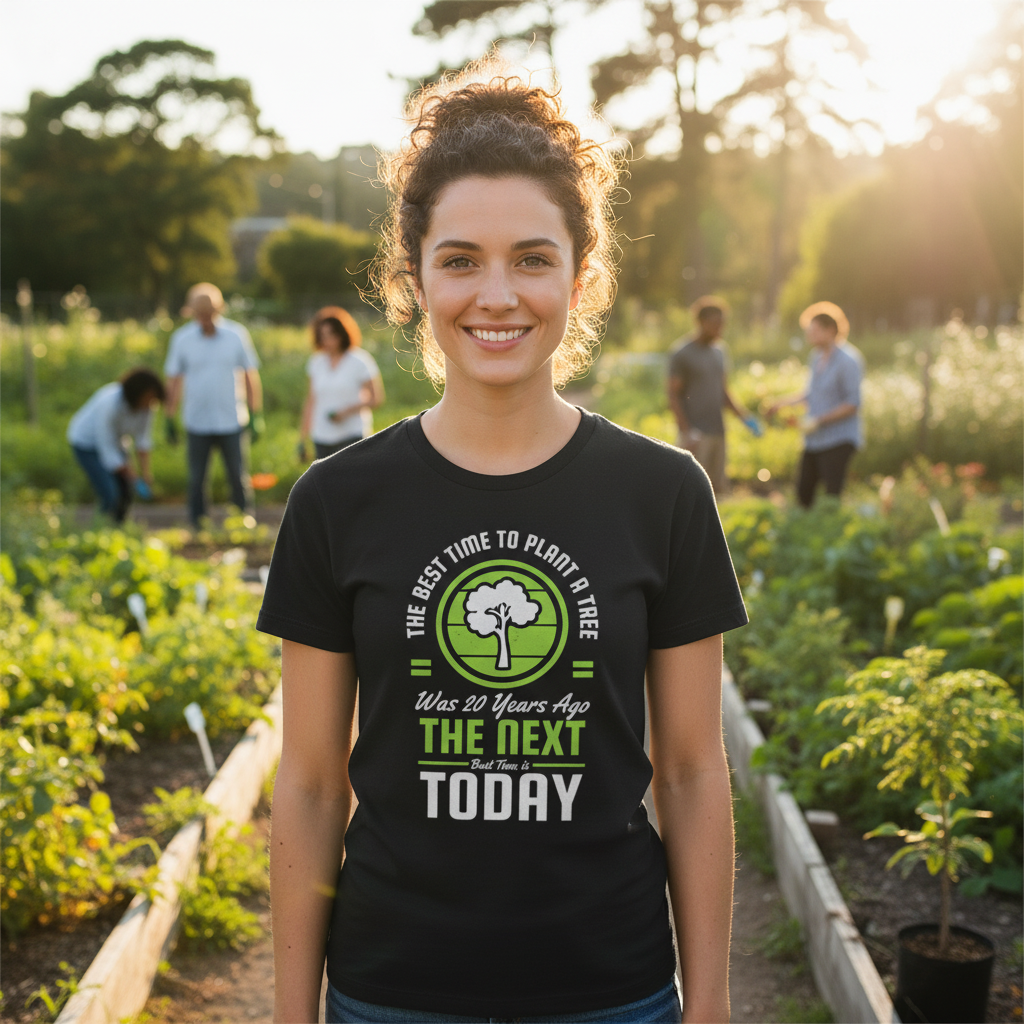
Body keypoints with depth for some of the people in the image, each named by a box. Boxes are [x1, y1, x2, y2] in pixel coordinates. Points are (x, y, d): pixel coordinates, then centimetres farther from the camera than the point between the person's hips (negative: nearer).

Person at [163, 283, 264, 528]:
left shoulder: (237, 334, 0)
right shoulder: (182, 338, 1)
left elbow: (251, 377, 5)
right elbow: (173, 381, 7)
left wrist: (256, 416, 2)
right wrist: (169, 419, 5)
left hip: (232, 422, -1)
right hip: (197, 423, 1)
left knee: (238, 478, 2)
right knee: (196, 479, 5)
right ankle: (197, 527, 14)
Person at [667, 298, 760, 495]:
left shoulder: (718, 352, 15)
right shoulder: (681, 354, -6)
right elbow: (674, 396, -9)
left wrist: (745, 417, 8)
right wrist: (686, 431, -18)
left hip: (718, 433, 7)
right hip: (696, 435, -7)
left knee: (717, 487, 8)